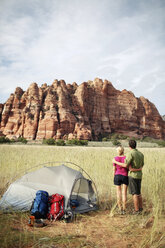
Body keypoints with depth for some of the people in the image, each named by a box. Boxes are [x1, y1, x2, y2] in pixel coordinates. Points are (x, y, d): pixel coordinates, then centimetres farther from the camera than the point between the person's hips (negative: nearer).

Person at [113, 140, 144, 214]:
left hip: (133, 176, -7)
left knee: (134, 193, -1)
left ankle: (137, 210, 4)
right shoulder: (141, 154, 7)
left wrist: (115, 162, -8)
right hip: (139, 175, 8)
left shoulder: (130, 153, -17)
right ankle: (140, 208, 26)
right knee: (138, 192, 18)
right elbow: (142, 165, 14)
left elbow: (125, 165, -18)